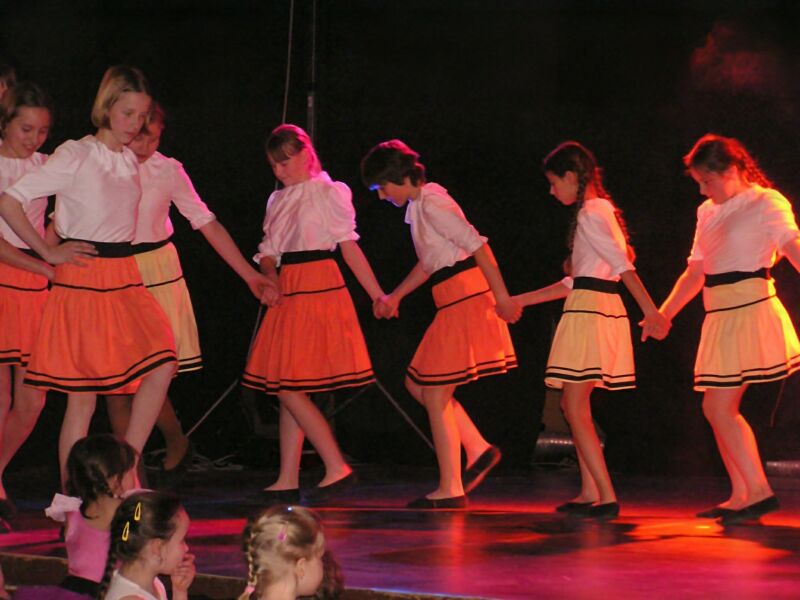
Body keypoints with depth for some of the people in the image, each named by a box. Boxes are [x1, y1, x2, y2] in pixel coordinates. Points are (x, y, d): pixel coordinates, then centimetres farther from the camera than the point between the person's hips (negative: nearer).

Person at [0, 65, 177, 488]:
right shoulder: (74, 156, -8)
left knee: (162, 365, -10)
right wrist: (48, 252, -8)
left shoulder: (130, 161, 11)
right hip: (83, 281, -6)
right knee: (82, 396, -4)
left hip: (125, 279, 6)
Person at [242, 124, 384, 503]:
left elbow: (349, 247, -8)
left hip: (318, 290, -7)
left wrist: (378, 295, -12)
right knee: (287, 391, 6)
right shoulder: (278, 201, 18)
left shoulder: (328, 192, -3)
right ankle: (287, 481, 9)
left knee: (289, 389, -13)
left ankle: (336, 468, -10)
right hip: (288, 294, 8)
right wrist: (270, 280, -7)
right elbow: (268, 252, 15)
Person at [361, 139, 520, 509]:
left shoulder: (431, 204, -15)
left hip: (465, 299, -10)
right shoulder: (418, 205, 15)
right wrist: (395, 297, 25)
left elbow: (478, 246, -20)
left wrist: (501, 296, -21)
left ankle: (450, 490, 0)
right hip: (454, 304, 10)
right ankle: (478, 450, 12)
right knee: (418, 384, 14)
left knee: (436, 395, -5)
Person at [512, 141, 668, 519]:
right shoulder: (599, 211, 19)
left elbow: (623, 265, -23)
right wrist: (518, 301, 26)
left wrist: (650, 311, -32)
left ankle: (607, 497, -13)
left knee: (575, 408, -8)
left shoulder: (590, 213, -11)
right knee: (574, 405, 15)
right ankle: (589, 493, 16)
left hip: (589, 313, -10)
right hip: (601, 310, 10)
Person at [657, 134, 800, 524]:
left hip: (749, 312, -8)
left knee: (719, 408, -13)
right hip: (720, 317, 8)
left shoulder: (765, 203, -5)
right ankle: (740, 498, 11)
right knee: (718, 410, 6)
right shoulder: (708, 213, 18)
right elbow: (696, 271, 23)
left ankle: (759, 492, -12)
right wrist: (664, 313, 21)